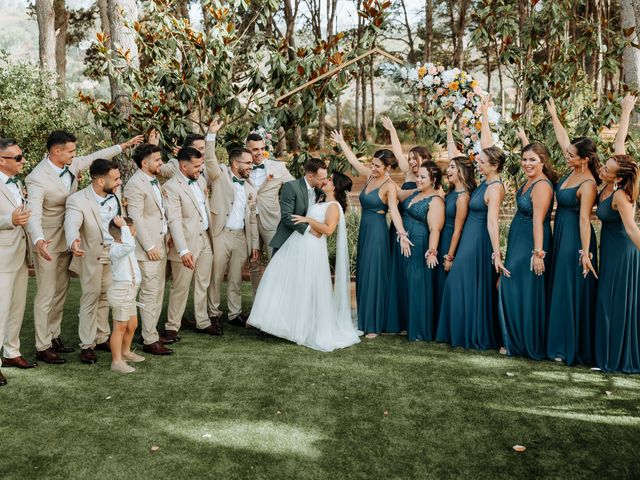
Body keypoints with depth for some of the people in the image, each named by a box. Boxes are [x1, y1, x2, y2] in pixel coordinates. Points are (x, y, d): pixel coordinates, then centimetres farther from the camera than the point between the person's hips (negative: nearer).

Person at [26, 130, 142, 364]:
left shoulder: (71, 165, -2)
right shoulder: (37, 178, -24)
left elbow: (95, 157, 14)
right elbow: (33, 214, -34)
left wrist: (124, 145, 18)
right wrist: (38, 240, -51)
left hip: (67, 240, 8)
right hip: (47, 244, -8)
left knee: (61, 290, 17)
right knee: (46, 294, -1)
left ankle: (53, 336, 31)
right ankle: (42, 347, 10)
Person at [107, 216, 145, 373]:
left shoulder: (124, 246, 11)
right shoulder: (116, 249, -21)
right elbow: (129, 246, -42)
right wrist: (124, 226, -35)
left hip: (130, 292, 10)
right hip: (121, 291, -10)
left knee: (132, 325, 20)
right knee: (120, 327, -4)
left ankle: (125, 352, 38)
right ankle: (116, 361, 2)